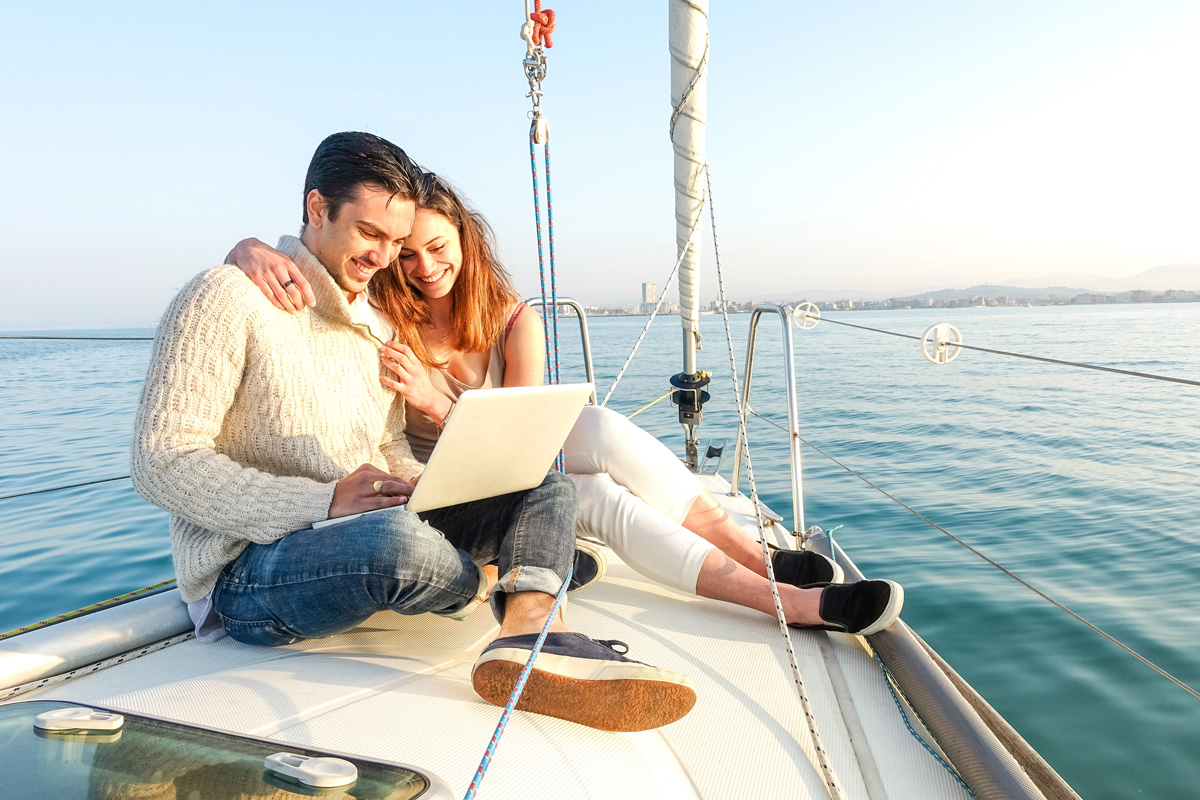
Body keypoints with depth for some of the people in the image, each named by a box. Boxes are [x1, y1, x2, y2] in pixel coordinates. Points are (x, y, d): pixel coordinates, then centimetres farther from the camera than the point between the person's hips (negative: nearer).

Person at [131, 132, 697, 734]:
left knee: (547, 488, -5)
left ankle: (529, 637, -34)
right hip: (250, 570, -7)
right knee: (398, 537, -39)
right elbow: (162, 463, -14)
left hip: (377, 539, 7)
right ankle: (522, 596, -5)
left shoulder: (377, 328, 18)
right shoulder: (227, 299, -7)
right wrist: (324, 502, -25)